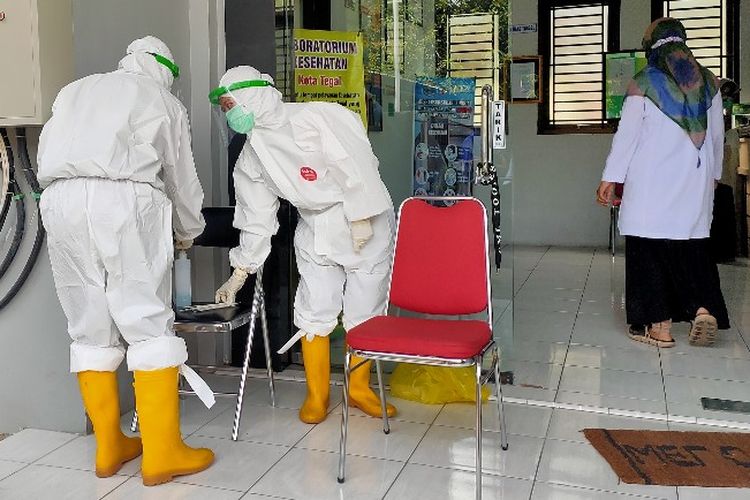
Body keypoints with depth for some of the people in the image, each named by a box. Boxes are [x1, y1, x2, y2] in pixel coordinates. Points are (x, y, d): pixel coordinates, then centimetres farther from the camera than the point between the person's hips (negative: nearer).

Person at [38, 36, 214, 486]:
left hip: (60, 199, 5)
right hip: (123, 199, -4)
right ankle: (162, 454, 0)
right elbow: (182, 178, 19)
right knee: (149, 324, -2)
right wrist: (188, 232, 34)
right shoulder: (165, 103, 16)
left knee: (90, 330, 9)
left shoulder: (74, 90, 27)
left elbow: (46, 153, 21)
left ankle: (110, 447, 16)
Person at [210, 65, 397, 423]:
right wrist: (239, 275, 10)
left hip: (366, 223, -4)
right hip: (315, 229, 5)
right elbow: (256, 219, 10)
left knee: (364, 311, 2)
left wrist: (360, 218, -19)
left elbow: (354, 162, -18)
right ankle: (316, 394, 16)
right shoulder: (251, 156, 6)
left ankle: (359, 388, 21)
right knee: (314, 310, -1)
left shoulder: (313, 116, -14)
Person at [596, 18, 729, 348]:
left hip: (652, 180, -4)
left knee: (649, 248, 1)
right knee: (693, 246, 13)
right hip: (695, 181, 5)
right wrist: (714, 173, 26)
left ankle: (659, 326, 2)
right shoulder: (708, 82, 8)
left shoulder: (644, 83, -6)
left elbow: (627, 134, -7)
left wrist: (611, 178, -2)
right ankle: (704, 308, -4)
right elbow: (718, 134, 14)